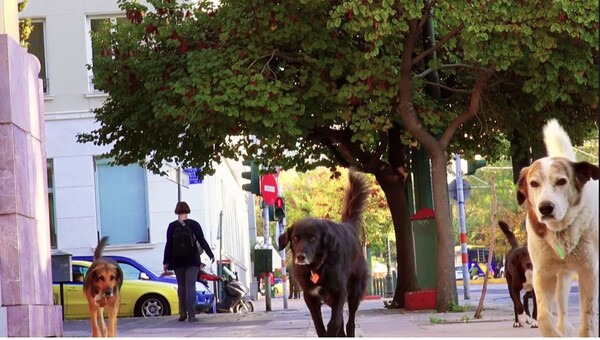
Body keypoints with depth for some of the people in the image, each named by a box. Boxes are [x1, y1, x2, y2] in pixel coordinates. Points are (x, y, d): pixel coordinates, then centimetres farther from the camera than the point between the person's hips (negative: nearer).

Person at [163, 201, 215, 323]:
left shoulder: (172, 226, -2)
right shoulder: (194, 224, -2)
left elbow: (168, 245, -3)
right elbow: (202, 241, -2)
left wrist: (166, 261, 2)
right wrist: (211, 255, 7)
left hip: (178, 261, 1)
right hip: (192, 260, -1)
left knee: (181, 286, 15)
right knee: (190, 287, -4)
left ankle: (183, 313, 14)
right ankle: (191, 315, -13)